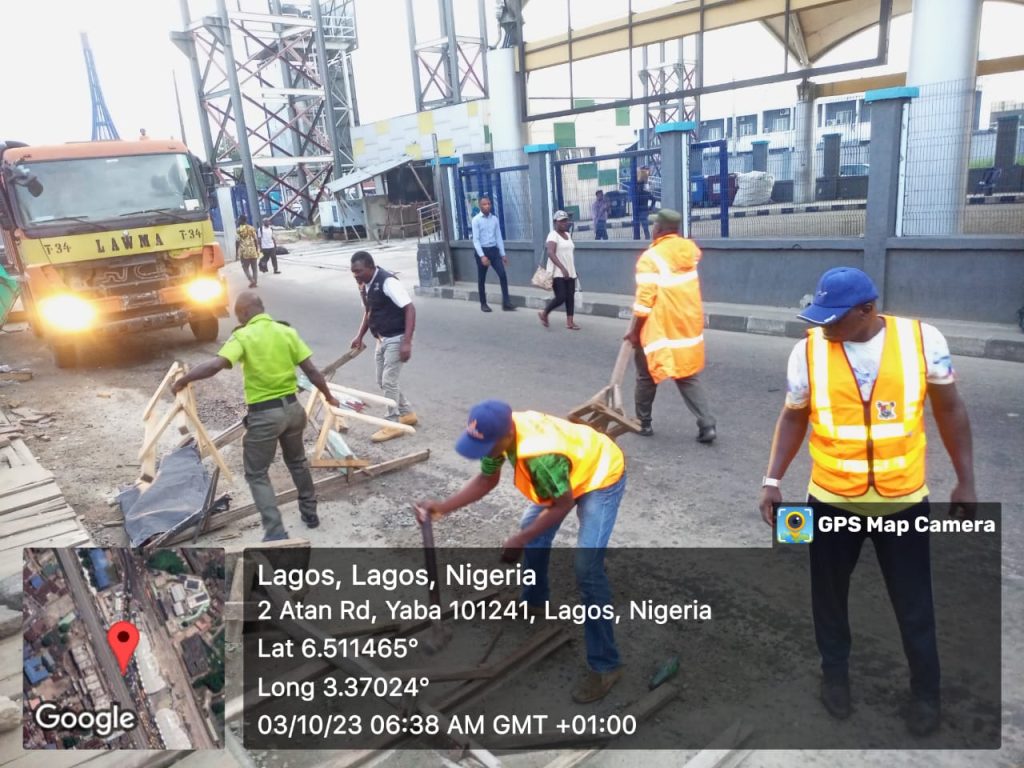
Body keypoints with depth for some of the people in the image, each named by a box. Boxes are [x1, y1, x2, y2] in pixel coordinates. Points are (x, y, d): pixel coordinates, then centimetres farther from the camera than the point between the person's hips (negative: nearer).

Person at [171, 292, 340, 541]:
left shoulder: (243, 336, -10)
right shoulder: (287, 331, 3)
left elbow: (215, 365, -24)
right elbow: (312, 371, 2)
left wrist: (183, 380, -10)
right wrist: (329, 396, 15)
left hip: (264, 414, -5)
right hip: (292, 408, 5)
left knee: (256, 475, 9)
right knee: (297, 462, 27)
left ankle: (276, 534, 2)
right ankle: (310, 513, 40)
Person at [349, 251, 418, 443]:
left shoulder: (388, 282, -21)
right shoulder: (364, 285, 5)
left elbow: (410, 309, -23)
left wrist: (407, 342, -28)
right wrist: (360, 336, 8)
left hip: (396, 339, -9)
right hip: (382, 339, 9)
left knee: (389, 381, -6)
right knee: (382, 381, 14)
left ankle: (393, 424, 8)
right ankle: (407, 414, 30)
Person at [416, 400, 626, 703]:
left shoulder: (542, 456, -42)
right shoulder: (502, 432, -18)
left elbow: (562, 506, -26)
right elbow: (487, 480, -3)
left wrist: (519, 540, -20)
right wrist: (443, 507, -13)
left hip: (601, 478, -9)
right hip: (568, 473, 9)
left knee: (587, 570, -16)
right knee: (534, 534, 19)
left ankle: (604, 666, -4)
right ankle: (535, 602, 44)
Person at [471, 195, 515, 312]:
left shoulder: (494, 219, 7)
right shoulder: (476, 220, -7)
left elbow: (498, 237, 10)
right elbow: (476, 240, -12)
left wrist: (503, 254, 7)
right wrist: (482, 256, -21)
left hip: (494, 250, 4)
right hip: (482, 250, -4)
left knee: (503, 275, -8)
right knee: (482, 279, 6)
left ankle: (506, 303, -4)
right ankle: (483, 304, 18)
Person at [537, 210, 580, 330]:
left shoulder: (567, 235, 15)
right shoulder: (553, 235, -10)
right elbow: (551, 253, -23)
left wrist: (572, 270, 19)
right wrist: (562, 268, -31)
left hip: (570, 272, 8)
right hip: (557, 273, -8)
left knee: (570, 296, 3)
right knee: (561, 297, -11)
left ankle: (570, 322, 8)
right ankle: (544, 314, 11)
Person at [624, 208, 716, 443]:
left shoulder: (651, 258, -17)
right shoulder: (690, 249, 1)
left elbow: (645, 301, -19)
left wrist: (634, 330, -9)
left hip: (662, 330, -5)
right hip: (690, 326, 6)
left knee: (646, 377, 13)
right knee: (689, 379, 12)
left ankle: (643, 423, 24)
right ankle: (707, 425, 2)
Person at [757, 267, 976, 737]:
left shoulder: (922, 340, -12)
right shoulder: (809, 351, -12)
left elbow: (949, 409, 0)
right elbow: (793, 419, 0)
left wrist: (965, 480, 3)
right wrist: (773, 480, -5)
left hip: (904, 500, 0)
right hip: (831, 499, 1)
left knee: (913, 601, 14)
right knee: (829, 593, 16)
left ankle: (925, 690, 39)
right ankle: (835, 673, 42)